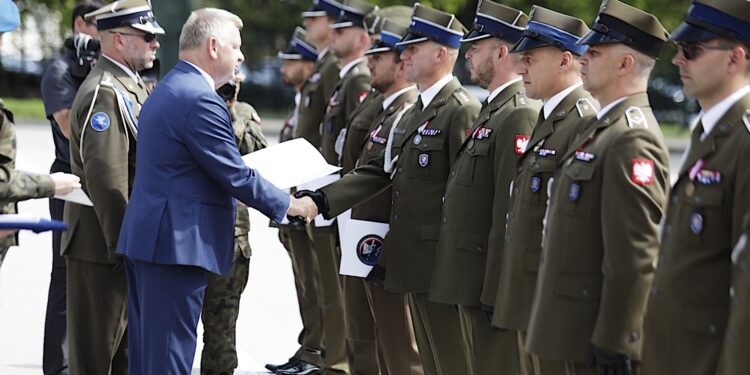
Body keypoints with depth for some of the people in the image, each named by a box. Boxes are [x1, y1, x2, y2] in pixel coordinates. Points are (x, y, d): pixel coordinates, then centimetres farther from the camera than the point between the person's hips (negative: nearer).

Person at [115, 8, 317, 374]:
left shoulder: (166, 90, 17)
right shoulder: (201, 100, -17)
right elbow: (235, 176, -17)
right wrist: (289, 205, -4)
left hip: (145, 237, 10)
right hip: (177, 243, -10)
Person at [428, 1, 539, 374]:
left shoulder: (519, 116, -17)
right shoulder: (492, 110, 15)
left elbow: (510, 214, -22)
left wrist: (495, 294, -23)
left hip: (491, 282, -10)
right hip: (471, 281, 10)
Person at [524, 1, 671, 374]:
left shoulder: (632, 140, -18)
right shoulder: (601, 128, 15)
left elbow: (635, 259, -22)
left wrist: (613, 344, -22)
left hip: (595, 336, -10)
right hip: (568, 337, 10)